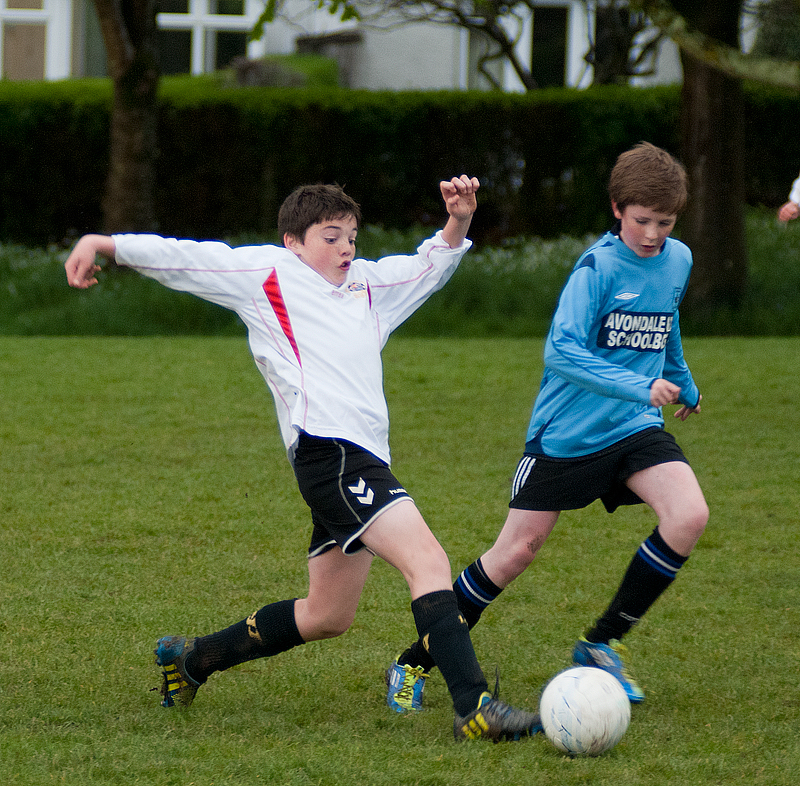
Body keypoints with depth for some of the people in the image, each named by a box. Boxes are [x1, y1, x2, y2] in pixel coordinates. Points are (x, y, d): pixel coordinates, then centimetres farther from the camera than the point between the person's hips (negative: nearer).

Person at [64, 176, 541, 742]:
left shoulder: (368, 283, 25)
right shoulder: (268, 272, 7)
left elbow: (431, 266, 32)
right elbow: (185, 258, 6)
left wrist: (458, 222, 12)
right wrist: (105, 244, -2)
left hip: (364, 457, 9)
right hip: (329, 447, -9)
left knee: (327, 617, 17)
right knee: (429, 561, -22)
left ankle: (190, 659, 32)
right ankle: (474, 707, -31)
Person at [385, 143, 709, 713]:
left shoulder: (678, 261, 3)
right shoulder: (598, 268, -18)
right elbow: (561, 351, -29)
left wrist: (684, 382, 40)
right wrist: (638, 387, -36)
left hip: (634, 429, 5)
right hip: (566, 431, -5)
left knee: (689, 517, -19)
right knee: (516, 552, -3)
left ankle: (604, 643, -3)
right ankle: (415, 665, 13)